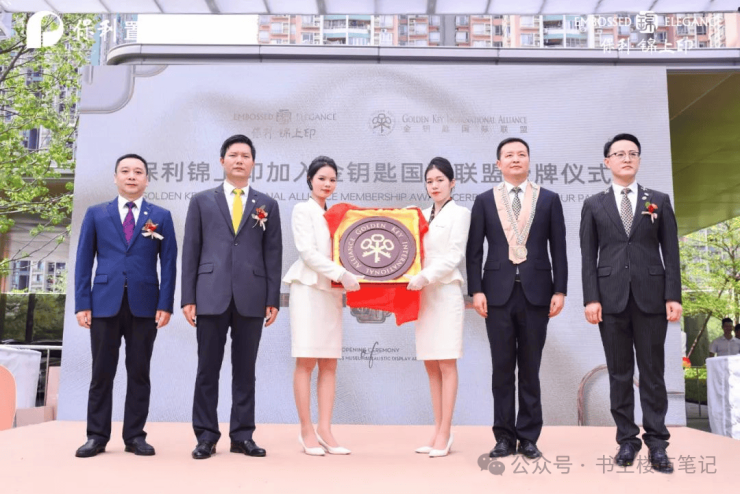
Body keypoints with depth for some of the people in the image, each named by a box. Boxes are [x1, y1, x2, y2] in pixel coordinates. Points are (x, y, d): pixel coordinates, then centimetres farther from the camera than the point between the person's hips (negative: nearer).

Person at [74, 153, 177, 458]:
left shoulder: (161, 217, 8)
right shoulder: (96, 214, 10)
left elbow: (168, 263, 3)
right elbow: (84, 261, 6)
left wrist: (165, 304, -6)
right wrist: (82, 303, -3)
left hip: (144, 305, 0)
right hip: (104, 303, 1)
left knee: (139, 373, 5)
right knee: (102, 373, 5)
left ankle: (135, 436, 14)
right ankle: (97, 436, 15)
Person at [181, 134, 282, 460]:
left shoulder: (267, 205, 11)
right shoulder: (202, 201, 10)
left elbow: (273, 254, 7)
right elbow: (191, 251, 6)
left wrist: (273, 299, 0)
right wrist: (188, 298, -1)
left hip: (251, 298, 1)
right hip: (211, 295, 0)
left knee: (245, 370, 6)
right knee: (208, 369, 4)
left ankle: (242, 436, 14)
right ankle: (206, 436, 13)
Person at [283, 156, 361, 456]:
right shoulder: (303, 210, 0)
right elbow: (308, 251, -11)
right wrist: (341, 274, -17)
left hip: (332, 291, 6)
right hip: (309, 288, -6)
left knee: (329, 363, 4)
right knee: (306, 362, -4)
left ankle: (325, 431, 8)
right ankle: (306, 431, 3)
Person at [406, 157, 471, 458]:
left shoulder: (459, 213, -1)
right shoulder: (422, 216, 16)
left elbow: (453, 257, -9)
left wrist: (425, 277, -18)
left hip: (446, 292, -6)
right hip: (423, 295, 6)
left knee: (446, 364, -4)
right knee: (431, 365, 7)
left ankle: (445, 433, 0)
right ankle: (439, 431, 13)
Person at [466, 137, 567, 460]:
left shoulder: (549, 200, 7)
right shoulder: (484, 201, 8)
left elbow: (558, 249, 5)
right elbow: (474, 251, 4)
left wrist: (559, 290, -2)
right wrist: (476, 291, -4)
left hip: (536, 292, 0)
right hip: (498, 292, 0)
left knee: (530, 369, 6)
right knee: (502, 368, 5)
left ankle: (529, 437, 15)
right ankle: (504, 437, 15)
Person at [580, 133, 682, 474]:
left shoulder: (659, 201, 9)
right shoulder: (593, 205, 8)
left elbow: (670, 251, 5)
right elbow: (588, 256, 4)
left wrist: (673, 296, -4)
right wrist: (591, 298, -5)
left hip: (651, 296, 0)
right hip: (612, 297, 0)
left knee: (652, 371, 3)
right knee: (619, 372, 5)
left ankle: (657, 443, 10)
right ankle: (627, 439, 13)